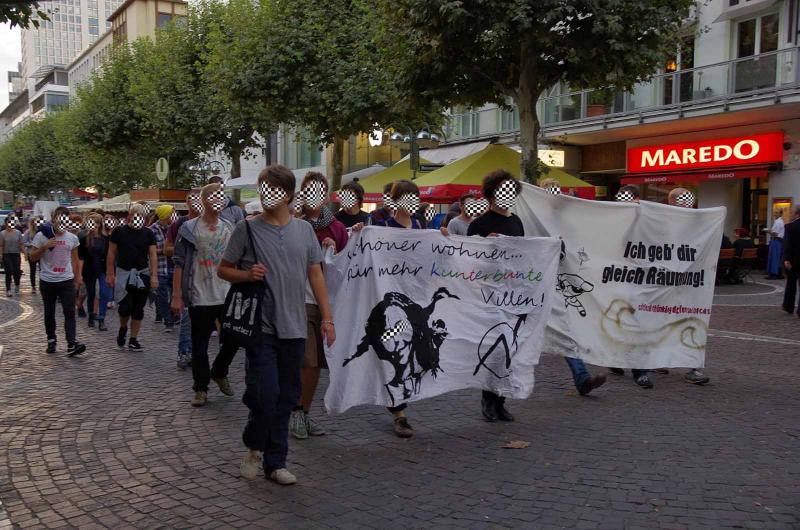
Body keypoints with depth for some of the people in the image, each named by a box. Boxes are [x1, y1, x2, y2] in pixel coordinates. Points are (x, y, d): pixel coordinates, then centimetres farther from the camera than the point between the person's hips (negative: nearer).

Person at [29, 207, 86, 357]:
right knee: (49, 313, 11)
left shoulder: (72, 238, 5)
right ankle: (51, 341, 25)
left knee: (69, 312, -10)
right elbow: (33, 257, -1)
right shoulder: (42, 236, -3)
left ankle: (72, 344, -16)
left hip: (67, 281, 0)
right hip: (47, 281, 0)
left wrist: (77, 278, 11)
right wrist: (45, 247, -17)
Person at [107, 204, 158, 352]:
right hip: (123, 273, -2)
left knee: (138, 309, 5)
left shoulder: (148, 234, 3)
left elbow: (153, 255, 0)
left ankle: (133, 340, 14)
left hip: (142, 274, 2)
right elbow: (111, 254, 3)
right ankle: (123, 328, 20)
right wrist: (110, 273, -3)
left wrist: (154, 276, -9)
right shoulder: (119, 232, -1)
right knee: (125, 306, -11)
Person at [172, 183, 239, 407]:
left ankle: (219, 372, 31)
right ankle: (201, 389, 17)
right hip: (200, 298, -4)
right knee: (200, 346, 4)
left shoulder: (229, 229, 9)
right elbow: (179, 264, -4)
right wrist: (177, 296, -8)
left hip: (227, 296, 4)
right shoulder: (190, 228, -4)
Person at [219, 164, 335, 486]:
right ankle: (254, 447, 20)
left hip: (294, 328, 3)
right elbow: (223, 270, 6)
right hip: (261, 325, -3)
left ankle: (274, 462, 22)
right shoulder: (247, 229, 0)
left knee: (286, 398, 9)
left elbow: (315, 275, 10)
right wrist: (247, 274, -15)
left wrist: (326, 318, 5)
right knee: (264, 394, -9)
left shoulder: (305, 230, 8)